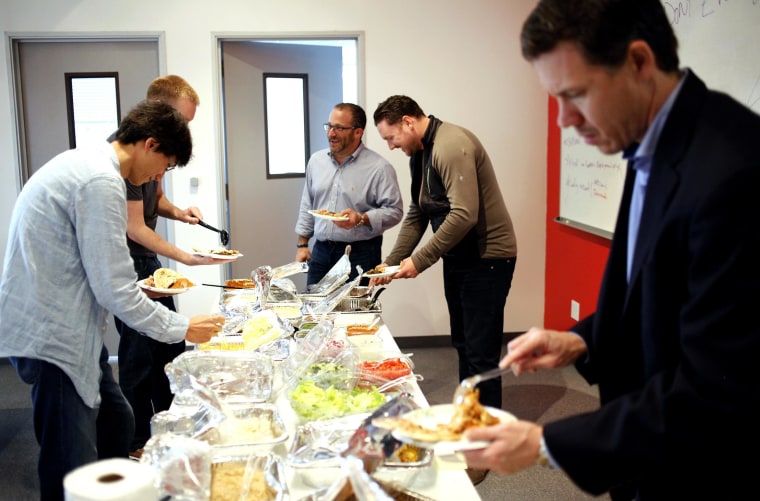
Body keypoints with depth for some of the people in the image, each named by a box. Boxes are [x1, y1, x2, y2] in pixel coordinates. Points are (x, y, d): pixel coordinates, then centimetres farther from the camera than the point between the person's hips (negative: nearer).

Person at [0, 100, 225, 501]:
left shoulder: (83, 163, 12)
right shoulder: (101, 182, -21)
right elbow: (114, 289, -21)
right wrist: (182, 328, -11)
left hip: (66, 327, 11)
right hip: (52, 336, -11)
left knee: (116, 425, 19)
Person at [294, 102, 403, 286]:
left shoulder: (379, 167, -9)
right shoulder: (316, 161, 10)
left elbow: (394, 211, -10)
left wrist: (361, 219, -24)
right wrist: (302, 244, 16)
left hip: (360, 253, -5)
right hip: (321, 251, 5)